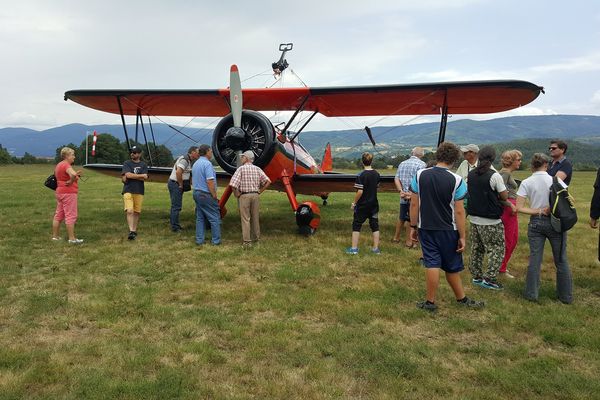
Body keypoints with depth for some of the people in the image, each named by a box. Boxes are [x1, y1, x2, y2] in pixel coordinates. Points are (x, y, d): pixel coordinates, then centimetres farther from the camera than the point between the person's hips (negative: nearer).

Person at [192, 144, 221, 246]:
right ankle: (216, 240, 2)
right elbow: (210, 182, -22)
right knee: (214, 218, -1)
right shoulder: (207, 164, -15)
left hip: (197, 193, 9)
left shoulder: (195, 164, 14)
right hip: (206, 195, -9)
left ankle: (199, 240, 15)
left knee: (200, 218, 13)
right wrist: (215, 196, -16)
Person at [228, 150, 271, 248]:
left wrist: (237, 194, -6)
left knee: (245, 219, -2)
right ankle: (256, 237, 28)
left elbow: (233, 184, -18)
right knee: (255, 218, 16)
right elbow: (268, 181, 2)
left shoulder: (241, 169, -8)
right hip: (255, 195, 5)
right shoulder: (257, 169, 6)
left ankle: (247, 241, -2)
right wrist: (260, 191, 8)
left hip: (244, 196, -5)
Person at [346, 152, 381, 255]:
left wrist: (354, 203, -10)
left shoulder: (361, 175, -17)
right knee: (375, 226, 11)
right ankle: (376, 248, 15)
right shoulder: (376, 174, 2)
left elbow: (360, 192, -20)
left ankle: (354, 248, 9)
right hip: (374, 204, 5)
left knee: (356, 226, 6)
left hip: (362, 205, -5)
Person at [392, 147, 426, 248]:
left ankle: (396, 237, 28)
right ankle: (408, 241, 12)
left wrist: (401, 191, -7)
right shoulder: (421, 164, -8)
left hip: (403, 196, 5)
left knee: (401, 217, 19)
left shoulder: (402, 163, 11)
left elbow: (396, 179, 2)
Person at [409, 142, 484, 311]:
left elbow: (414, 204, -3)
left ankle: (430, 302, 12)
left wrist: (413, 226, 6)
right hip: (448, 230, -1)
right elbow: (459, 211, -11)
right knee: (452, 267, 13)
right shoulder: (456, 180, -13)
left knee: (432, 264, 7)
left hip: (426, 228, 1)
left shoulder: (420, 175, -6)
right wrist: (462, 236, -5)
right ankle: (461, 299, 29)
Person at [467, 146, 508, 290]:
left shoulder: (471, 174, 4)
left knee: (477, 248, 16)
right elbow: (504, 196, -10)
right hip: (491, 221, -6)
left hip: (474, 218, 6)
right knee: (496, 249, 4)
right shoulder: (494, 176, -15)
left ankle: (476, 276, 23)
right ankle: (489, 278, 0)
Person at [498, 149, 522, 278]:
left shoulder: (509, 173, 16)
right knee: (508, 241, -2)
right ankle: (502, 270, 8)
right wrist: (511, 205, -20)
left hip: (511, 208, 10)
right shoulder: (505, 173, -14)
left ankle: (503, 265, 27)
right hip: (508, 208, -10)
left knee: (514, 239, 16)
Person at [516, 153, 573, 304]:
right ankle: (566, 296, 21)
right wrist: (551, 209, -5)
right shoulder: (555, 180, -5)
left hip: (536, 223, 1)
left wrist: (538, 211, -8)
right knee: (561, 260, 11)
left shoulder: (526, 183, -5)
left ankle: (531, 294, 14)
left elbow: (519, 207, -10)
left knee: (534, 260, 7)